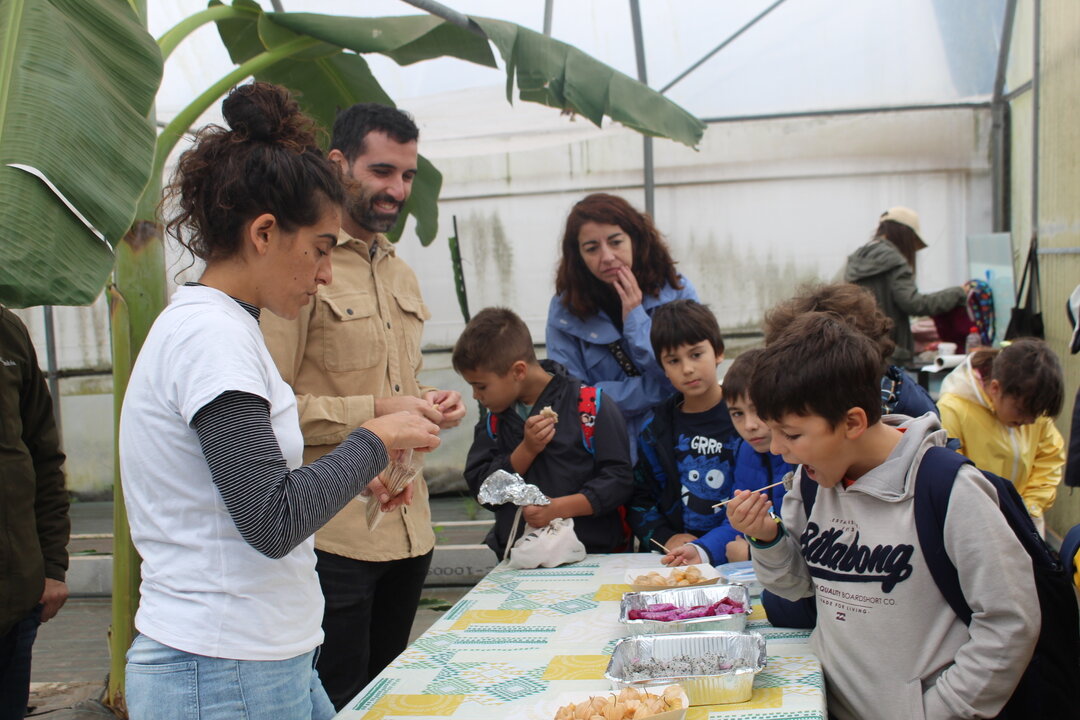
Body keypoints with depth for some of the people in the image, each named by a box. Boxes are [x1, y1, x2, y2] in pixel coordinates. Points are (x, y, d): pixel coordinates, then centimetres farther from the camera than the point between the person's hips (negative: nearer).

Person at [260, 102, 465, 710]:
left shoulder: (401, 273, 17)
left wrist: (432, 405, 5)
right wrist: (375, 413, -21)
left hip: (409, 526, 8)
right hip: (335, 533, -8)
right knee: (338, 704, 2)